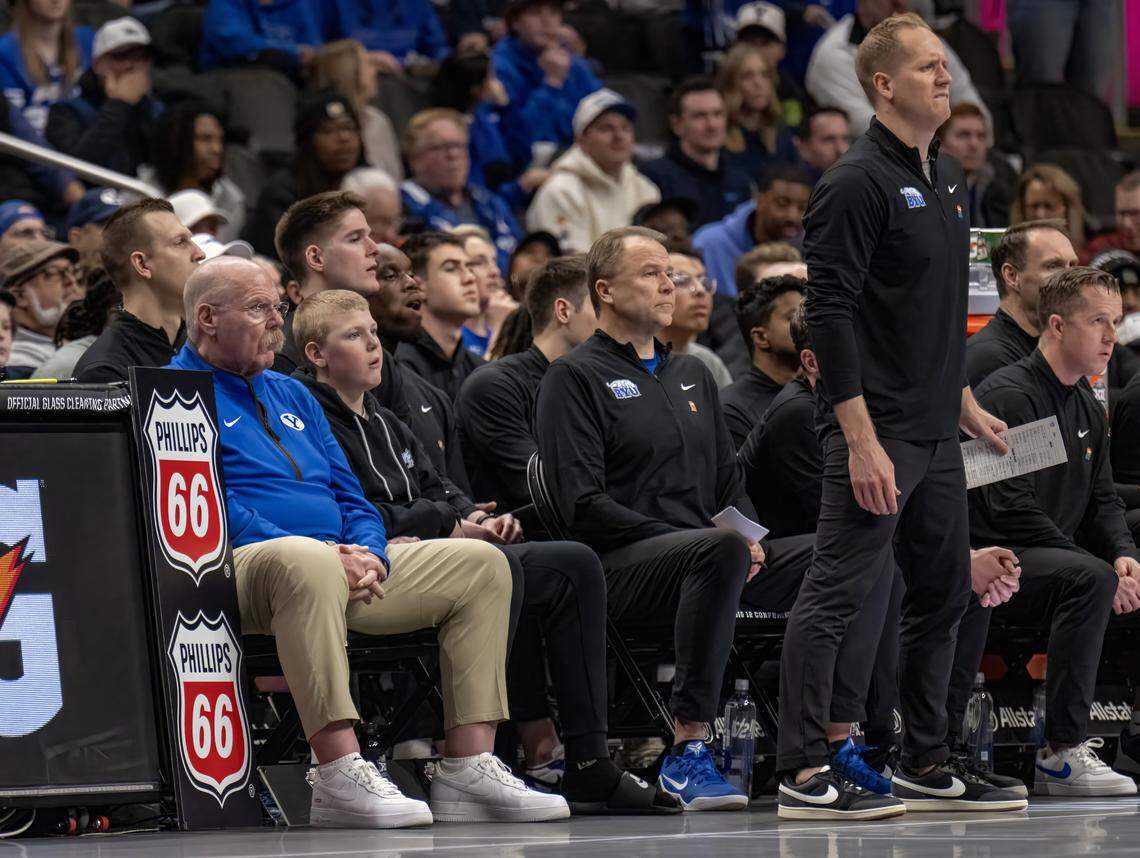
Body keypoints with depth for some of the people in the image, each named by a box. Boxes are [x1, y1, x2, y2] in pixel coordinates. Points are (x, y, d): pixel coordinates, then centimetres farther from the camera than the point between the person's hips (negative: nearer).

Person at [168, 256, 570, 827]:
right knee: (306, 560, -42)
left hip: (345, 566, 9)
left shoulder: (291, 395, 27)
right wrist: (326, 555, -20)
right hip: (242, 567, -9)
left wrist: (368, 554, -4)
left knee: (480, 564, -1)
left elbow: (351, 498, 21)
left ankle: (469, 767, -11)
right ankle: (340, 775, -47)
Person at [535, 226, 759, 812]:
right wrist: (705, 540, -16)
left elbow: (729, 479, 26)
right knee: (721, 549, -37)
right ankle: (687, 749, -38)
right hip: (618, 564, -7)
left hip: (703, 555, 7)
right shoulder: (574, 378, 1)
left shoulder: (692, 374, 25)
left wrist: (751, 537, 1)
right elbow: (583, 505, -9)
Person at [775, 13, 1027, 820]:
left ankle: (926, 764, 21)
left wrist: (965, 402, 22)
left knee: (943, 596, 13)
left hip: (936, 434, 9)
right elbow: (830, 313, -19)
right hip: (876, 433, -9)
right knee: (838, 594, -8)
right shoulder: (857, 183, -14)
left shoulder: (947, 177, 15)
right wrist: (861, 441, -22)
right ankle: (804, 774, -7)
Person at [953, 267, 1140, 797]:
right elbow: (1010, 506, -20)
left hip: (1049, 557, 9)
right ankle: (1062, 752, -30)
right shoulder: (1010, 396, -13)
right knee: (1090, 577, -31)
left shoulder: (1087, 408, 16)